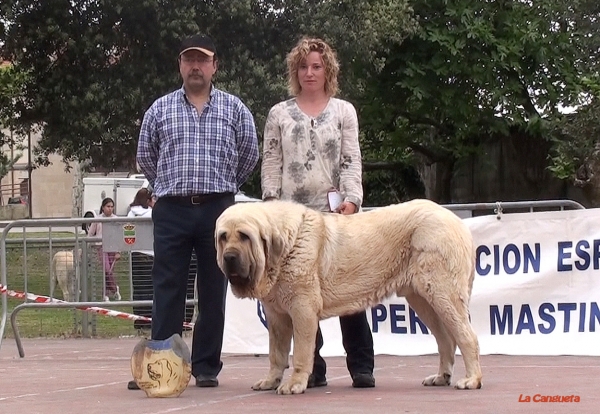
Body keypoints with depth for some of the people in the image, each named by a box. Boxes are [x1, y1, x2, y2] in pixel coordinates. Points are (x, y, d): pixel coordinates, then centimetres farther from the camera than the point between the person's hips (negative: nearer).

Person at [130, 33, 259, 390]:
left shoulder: (234, 109, 6)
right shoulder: (160, 110, 7)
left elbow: (250, 154, 14)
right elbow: (146, 157, 17)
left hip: (217, 209, 0)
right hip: (171, 210, 0)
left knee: (214, 292, 3)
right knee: (167, 291, -2)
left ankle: (207, 366, 10)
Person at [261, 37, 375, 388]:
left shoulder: (343, 111, 9)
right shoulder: (279, 114, 12)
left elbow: (352, 161, 2)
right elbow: (271, 165, 9)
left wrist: (352, 199, -12)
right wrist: (271, 203, -3)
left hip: (336, 212, -1)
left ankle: (362, 366, 1)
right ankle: (312, 368, 5)